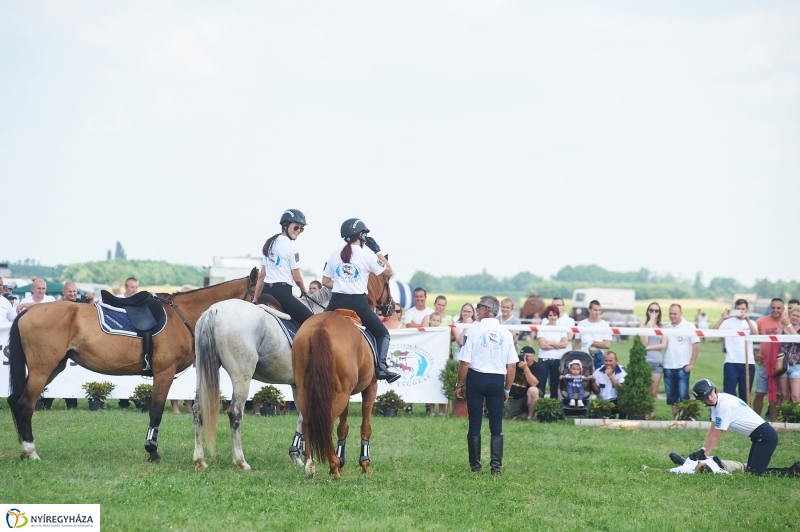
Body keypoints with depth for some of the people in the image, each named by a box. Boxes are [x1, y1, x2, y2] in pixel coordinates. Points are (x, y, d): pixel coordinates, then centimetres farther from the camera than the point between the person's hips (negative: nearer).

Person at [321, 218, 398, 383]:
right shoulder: (366, 256, -6)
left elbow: (325, 282, 11)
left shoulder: (334, 256, 7)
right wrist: (377, 250, 10)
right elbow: (388, 271, 6)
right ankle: (380, 367, -9)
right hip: (358, 303, -3)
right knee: (382, 334, 11)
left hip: (337, 302, 3)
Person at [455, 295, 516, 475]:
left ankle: (475, 466, 7)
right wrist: (507, 389, 12)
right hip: (497, 380, 2)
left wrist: (459, 384, 1)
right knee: (496, 426, 7)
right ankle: (496, 467, 2)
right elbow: (512, 366, 2)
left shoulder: (475, 330, -9)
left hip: (476, 378, -2)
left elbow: (465, 362, -10)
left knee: (474, 424, 5)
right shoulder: (505, 333, 1)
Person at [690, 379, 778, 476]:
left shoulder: (724, 405, -23)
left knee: (755, 473, -15)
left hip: (766, 436, -10)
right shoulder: (716, 402, 4)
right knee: (751, 471, 12)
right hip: (758, 437, 10)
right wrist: (702, 451, -1)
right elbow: (712, 431, 7)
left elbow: (716, 435, -17)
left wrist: (704, 455, -10)